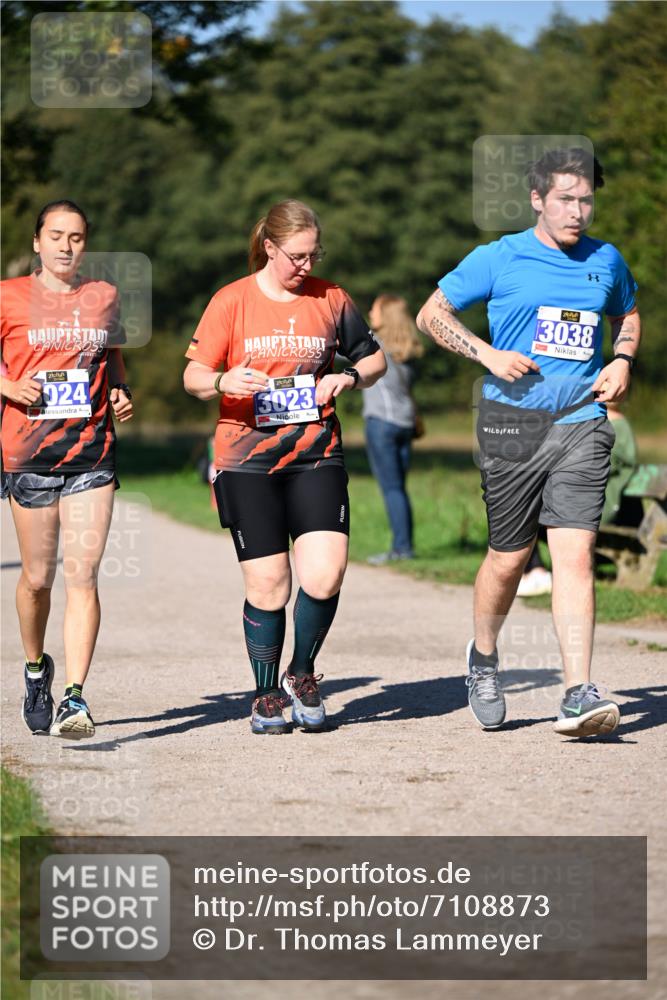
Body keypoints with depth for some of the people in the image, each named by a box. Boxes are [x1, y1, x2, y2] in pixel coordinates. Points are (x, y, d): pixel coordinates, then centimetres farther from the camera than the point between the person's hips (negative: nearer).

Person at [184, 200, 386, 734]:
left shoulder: (331, 298, 7)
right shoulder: (232, 301, 0)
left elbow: (374, 358, 18)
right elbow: (193, 376, 0)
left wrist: (350, 377, -4)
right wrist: (223, 381, -22)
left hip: (317, 456, 2)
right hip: (246, 462, -1)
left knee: (325, 573, -13)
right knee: (267, 584, -2)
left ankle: (303, 672, 13)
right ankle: (267, 693, 17)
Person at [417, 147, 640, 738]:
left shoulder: (606, 262, 10)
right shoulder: (499, 260, 0)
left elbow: (628, 315, 29)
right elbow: (432, 315, 5)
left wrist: (622, 362, 8)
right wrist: (489, 355, -9)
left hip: (581, 423, 2)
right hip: (513, 423, -2)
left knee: (575, 553, -11)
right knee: (509, 556, 6)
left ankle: (579, 695, -15)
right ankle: (483, 657, 34)